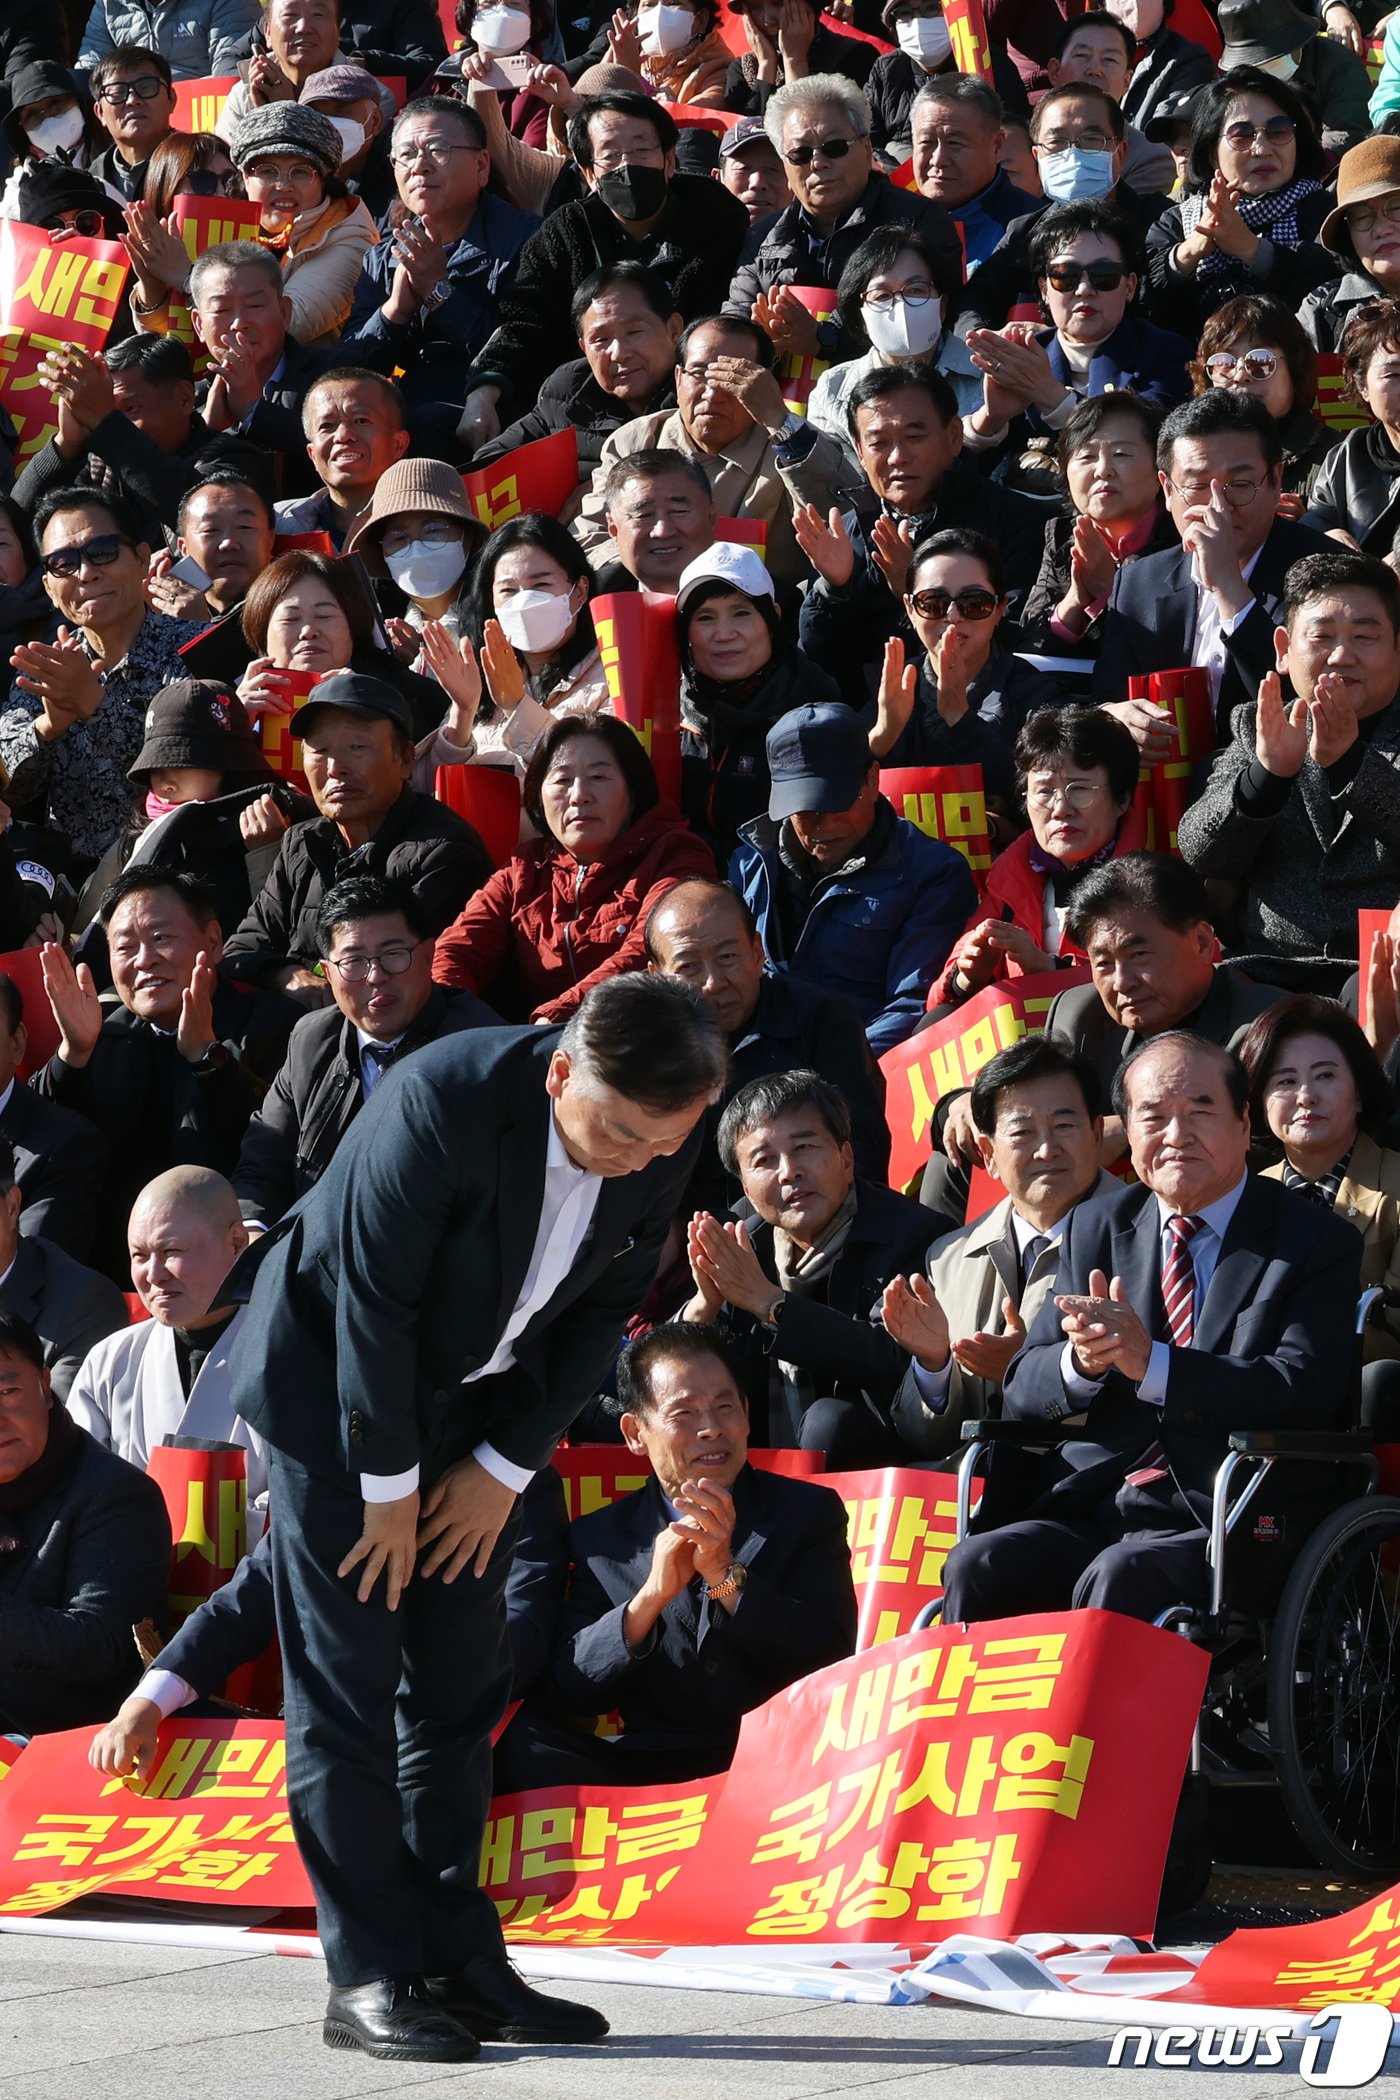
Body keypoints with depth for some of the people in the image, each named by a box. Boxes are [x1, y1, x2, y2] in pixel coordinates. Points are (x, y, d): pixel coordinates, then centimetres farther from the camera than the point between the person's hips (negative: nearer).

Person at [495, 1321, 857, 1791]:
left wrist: (725, 1575, -14)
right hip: (652, 1767, 2)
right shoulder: (599, 1539, 11)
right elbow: (563, 1694, 0)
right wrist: (650, 1596, -14)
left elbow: (833, 1660, -4)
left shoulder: (809, 1511, 9)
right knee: (519, 1740, -24)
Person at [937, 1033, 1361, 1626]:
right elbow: (1022, 1392, 13)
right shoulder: (1094, 1231, 18)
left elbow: (1306, 1392, -11)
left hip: (1223, 1526, -4)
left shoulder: (1317, 1243, 5)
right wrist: (1080, 1362, -13)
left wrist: (1150, 1361, -22)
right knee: (976, 1567, -25)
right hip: (1088, 1508, 4)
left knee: (1118, 1577, -35)